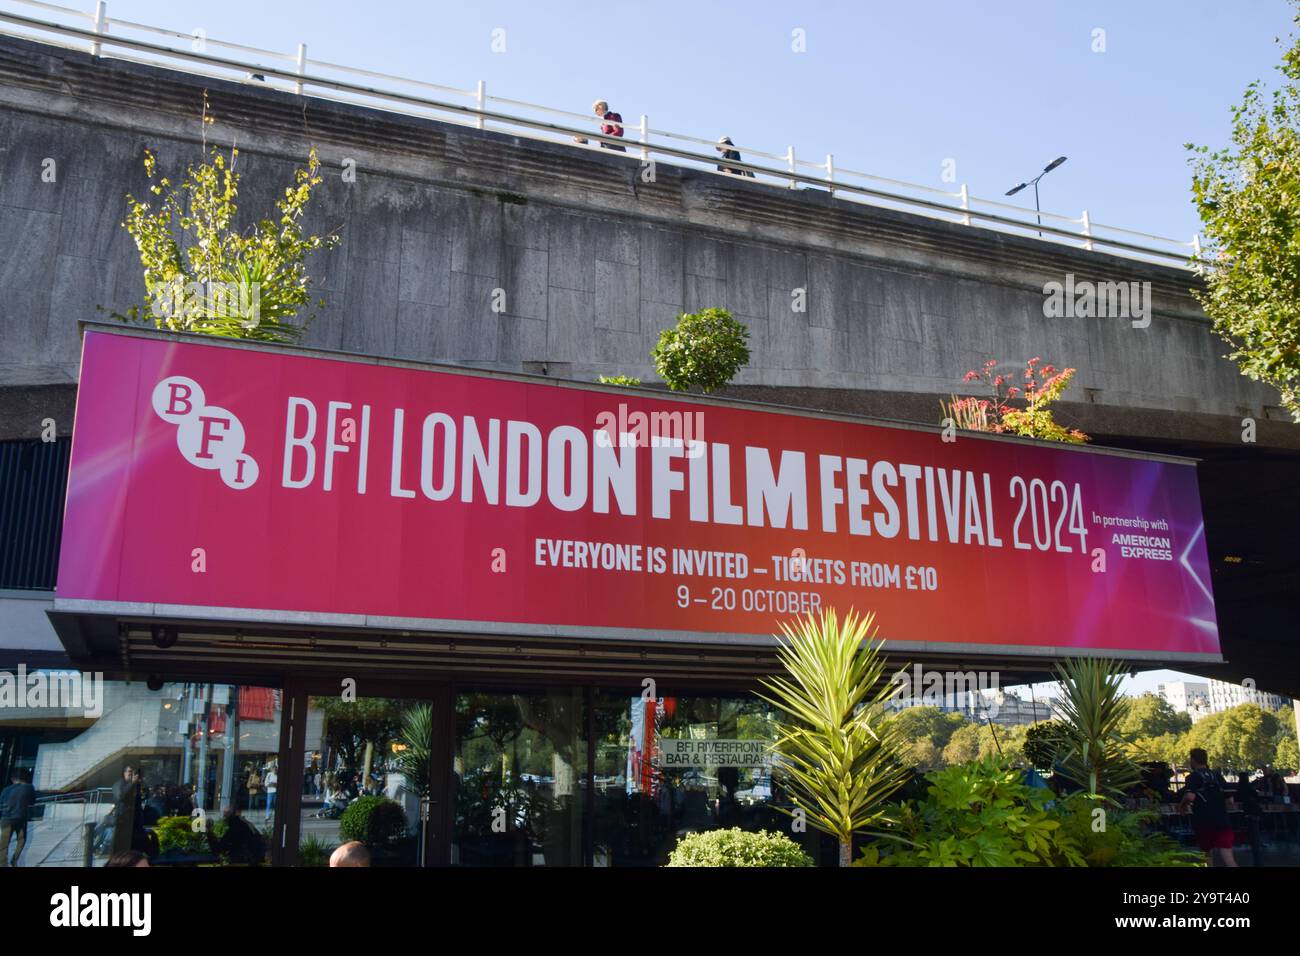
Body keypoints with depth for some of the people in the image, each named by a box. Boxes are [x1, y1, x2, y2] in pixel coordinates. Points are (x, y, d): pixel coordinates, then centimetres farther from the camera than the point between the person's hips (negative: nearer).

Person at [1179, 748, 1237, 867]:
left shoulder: (1193, 776, -4)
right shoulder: (1217, 775, 13)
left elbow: (1190, 796, -22)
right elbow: (1227, 799, 19)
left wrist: (1182, 805, -2)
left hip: (1204, 822, -3)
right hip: (1222, 820, 3)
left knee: (1207, 856, 18)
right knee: (1227, 858, -8)